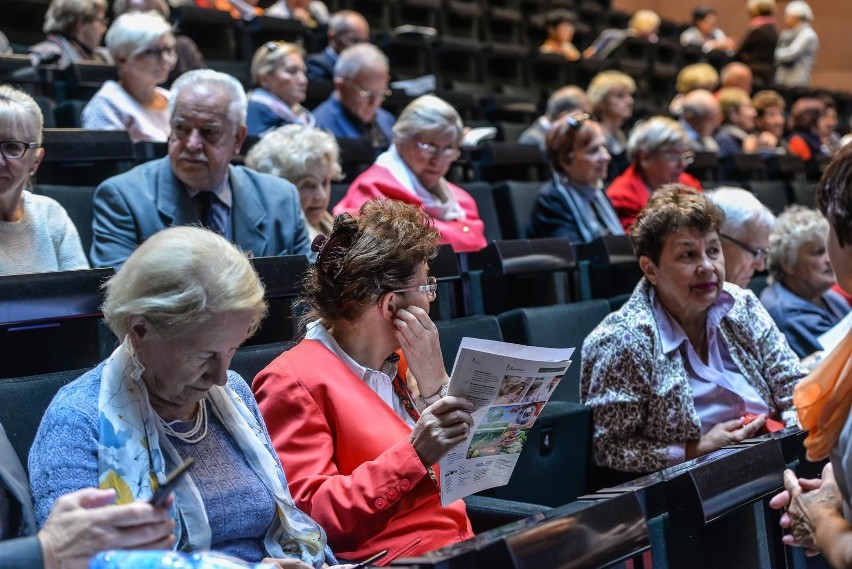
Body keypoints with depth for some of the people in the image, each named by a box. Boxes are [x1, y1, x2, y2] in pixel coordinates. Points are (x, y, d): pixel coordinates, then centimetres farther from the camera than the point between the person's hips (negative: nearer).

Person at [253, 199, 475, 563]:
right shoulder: (292, 382, -8)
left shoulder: (402, 362, 14)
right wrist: (414, 454, -25)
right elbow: (309, 514, -16)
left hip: (463, 543, 7)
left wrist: (434, 380, -1)